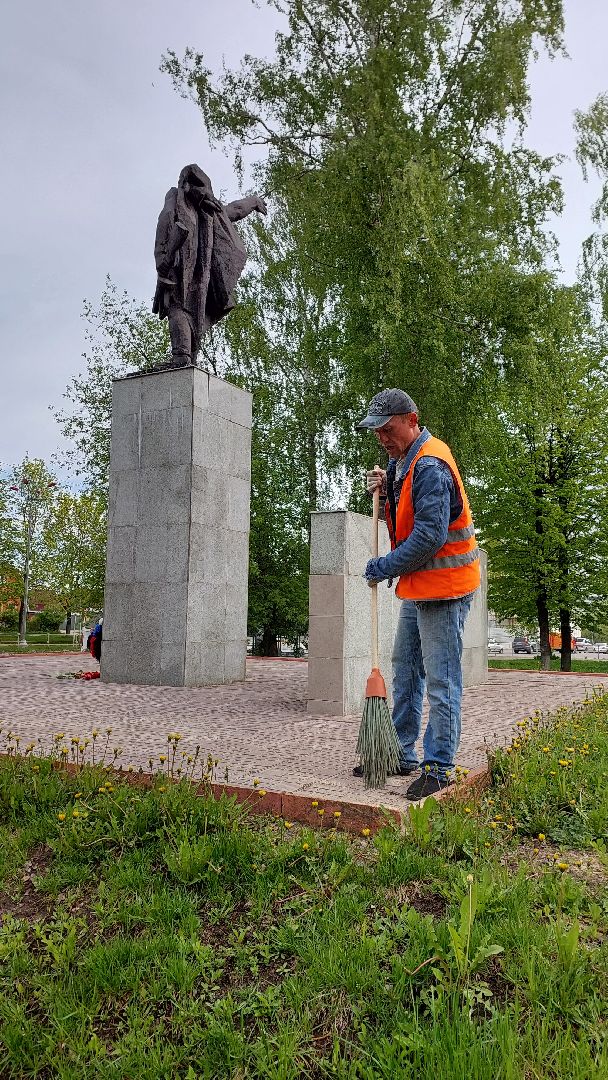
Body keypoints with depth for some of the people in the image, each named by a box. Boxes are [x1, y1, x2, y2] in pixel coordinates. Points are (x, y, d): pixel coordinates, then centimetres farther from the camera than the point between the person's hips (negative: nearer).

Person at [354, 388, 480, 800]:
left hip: (444, 586, -11)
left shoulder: (430, 467, -21)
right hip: (418, 586, 11)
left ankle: (439, 767, 9)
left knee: (441, 680, -2)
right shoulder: (405, 460, 11)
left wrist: (384, 568, -16)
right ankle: (402, 754, 27)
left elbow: (429, 537, -26)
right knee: (406, 671, 16)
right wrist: (386, 485, 2)